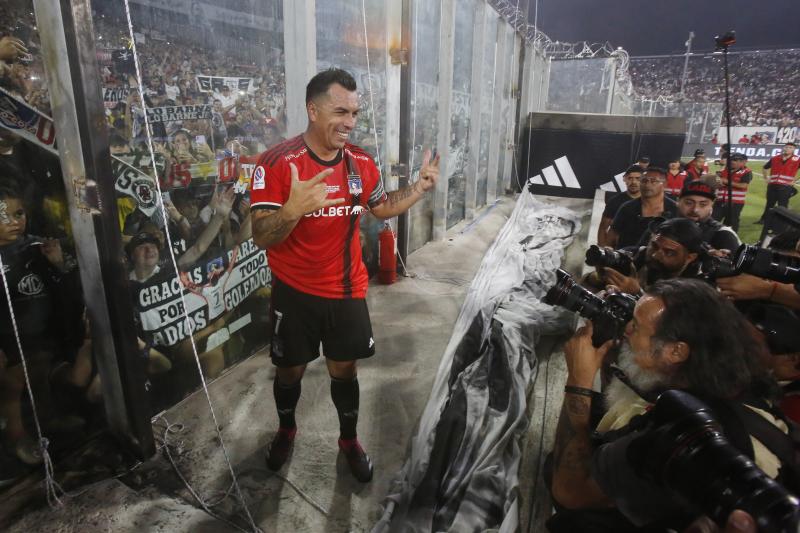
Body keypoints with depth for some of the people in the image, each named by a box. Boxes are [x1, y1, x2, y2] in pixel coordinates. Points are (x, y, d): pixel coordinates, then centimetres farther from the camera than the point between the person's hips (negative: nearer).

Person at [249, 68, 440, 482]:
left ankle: (349, 440, 40)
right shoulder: (277, 163, -18)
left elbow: (382, 207, 16)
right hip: (294, 292, -2)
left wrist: (420, 187, 3)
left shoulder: (361, 162, -2)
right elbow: (261, 236, -22)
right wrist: (294, 208, -42)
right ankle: (286, 430, 47)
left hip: (347, 290, 3)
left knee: (344, 370, 16)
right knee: (290, 371, 17)